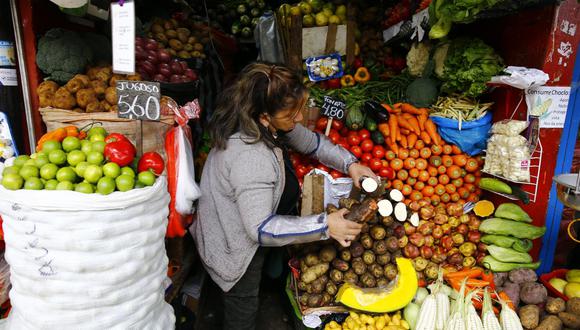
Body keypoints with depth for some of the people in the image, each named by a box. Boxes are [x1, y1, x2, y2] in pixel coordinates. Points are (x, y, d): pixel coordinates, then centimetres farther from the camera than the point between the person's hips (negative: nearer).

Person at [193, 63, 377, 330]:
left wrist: (350, 164, -7)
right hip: (234, 249, -8)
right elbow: (260, 228, -37)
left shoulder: (270, 124, -12)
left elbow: (311, 141, 4)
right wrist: (324, 226, -35)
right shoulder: (251, 158, -39)